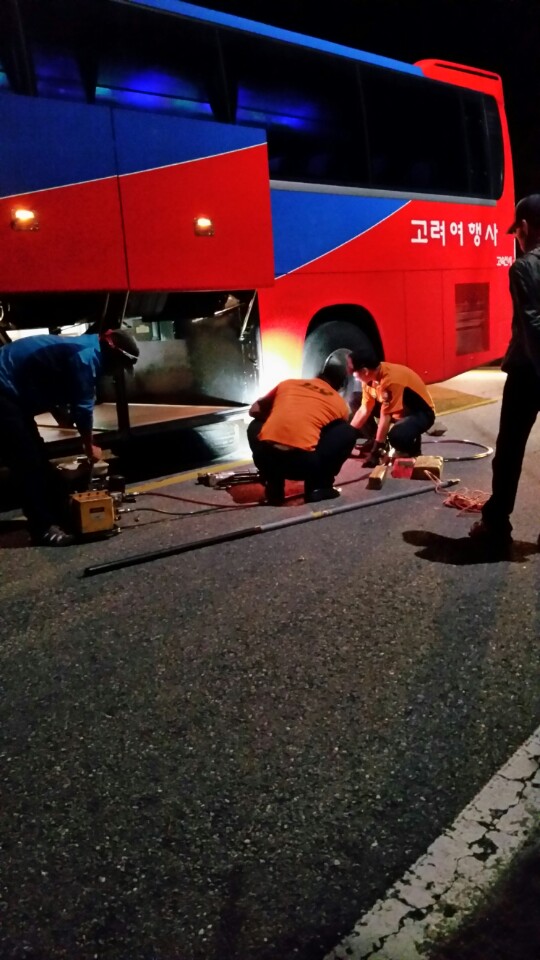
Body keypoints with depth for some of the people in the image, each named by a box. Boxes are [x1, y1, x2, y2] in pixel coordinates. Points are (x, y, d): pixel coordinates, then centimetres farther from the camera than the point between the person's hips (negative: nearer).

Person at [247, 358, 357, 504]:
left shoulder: (287, 383, 22)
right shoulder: (340, 404, 20)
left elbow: (254, 411, 30)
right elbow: (338, 439, 36)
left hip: (265, 458, 2)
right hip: (304, 463, -2)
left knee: (255, 427, 37)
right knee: (348, 433, 20)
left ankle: (274, 489, 24)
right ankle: (319, 487, 16)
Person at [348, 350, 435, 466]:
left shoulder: (391, 380, -33)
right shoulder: (370, 377, -8)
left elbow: (385, 416, -31)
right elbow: (364, 410, -1)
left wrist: (376, 451, -27)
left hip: (421, 413, -8)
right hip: (400, 409, 8)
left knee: (396, 436, -38)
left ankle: (413, 449, -4)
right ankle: (378, 441, 9)